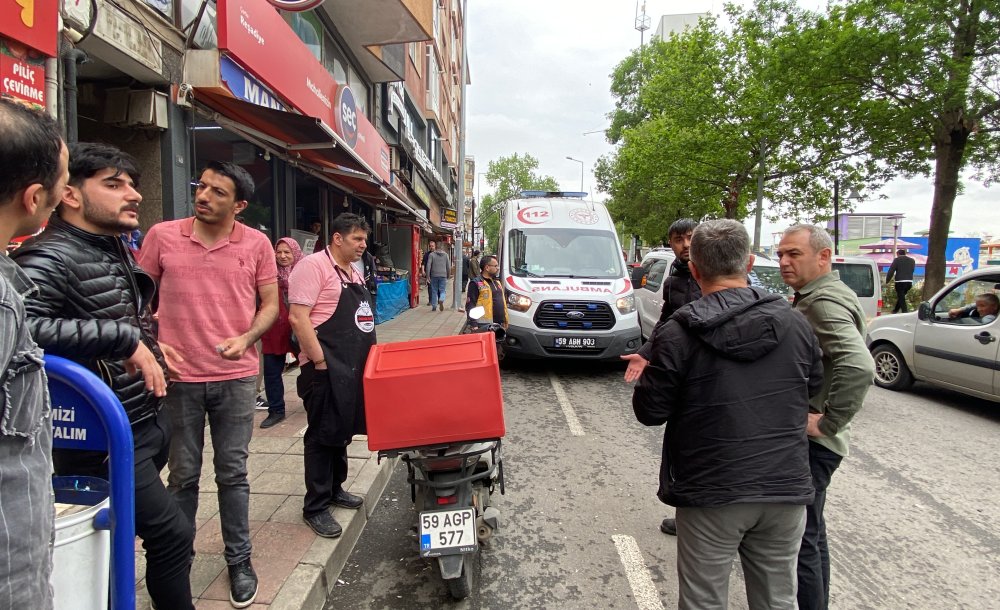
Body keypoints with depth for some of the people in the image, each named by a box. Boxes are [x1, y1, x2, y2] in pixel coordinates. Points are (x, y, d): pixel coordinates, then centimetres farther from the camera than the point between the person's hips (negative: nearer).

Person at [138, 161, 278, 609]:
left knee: (232, 474, 10)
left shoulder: (256, 244, -1)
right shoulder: (162, 236, 0)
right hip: (178, 376, 0)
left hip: (236, 377, 0)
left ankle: (239, 560, 27)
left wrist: (246, 338, -13)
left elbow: (270, 304, 4)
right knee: (183, 475, 13)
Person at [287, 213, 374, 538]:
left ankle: (334, 488, 35)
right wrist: (320, 360, -21)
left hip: (353, 368, 9)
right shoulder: (314, 266, -12)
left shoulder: (354, 273, 17)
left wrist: (369, 357, 16)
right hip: (327, 369, -9)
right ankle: (315, 507, 13)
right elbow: (297, 318, -19)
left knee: (343, 431, 19)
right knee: (323, 435, 0)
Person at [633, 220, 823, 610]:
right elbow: (814, 386, 15)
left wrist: (650, 373, 8)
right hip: (785, 490, 5)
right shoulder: (793, 322, 0)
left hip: (712, 494, -4)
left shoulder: (678, 333, -15)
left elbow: (650, 412, -10)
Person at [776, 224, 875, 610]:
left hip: (812, 444, -11)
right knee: (810, 534, 23)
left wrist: (827, 423, -25)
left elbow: (859, 366, -34)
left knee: (801, 540, -1)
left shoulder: (824, 302, -19)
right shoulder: (813, 298, 12)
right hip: (808, 440, 11)